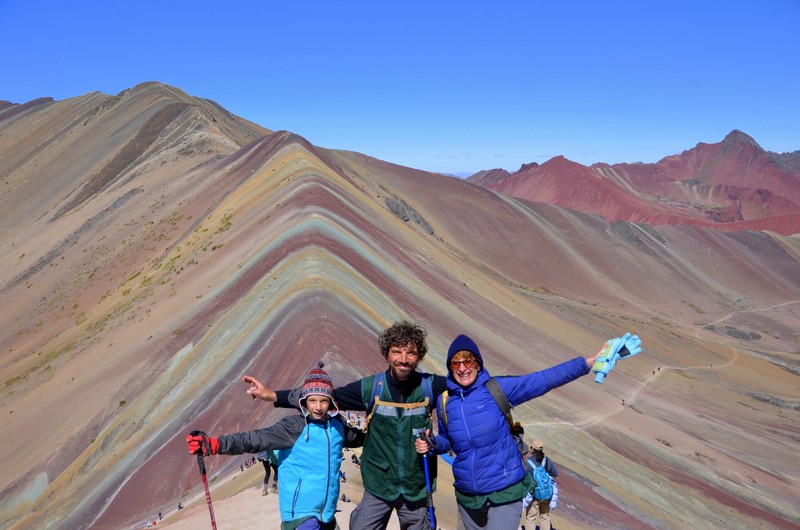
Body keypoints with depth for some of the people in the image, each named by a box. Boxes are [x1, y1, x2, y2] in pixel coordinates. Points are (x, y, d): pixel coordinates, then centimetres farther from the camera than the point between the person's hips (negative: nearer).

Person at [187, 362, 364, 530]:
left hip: (326, 513, 6)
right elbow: (255, 439, -22)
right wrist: (214, 444, -32)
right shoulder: (294, 427, -13)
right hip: (301, 512, -6)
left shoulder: (337, 426, 3)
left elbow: (357, 438, 25)